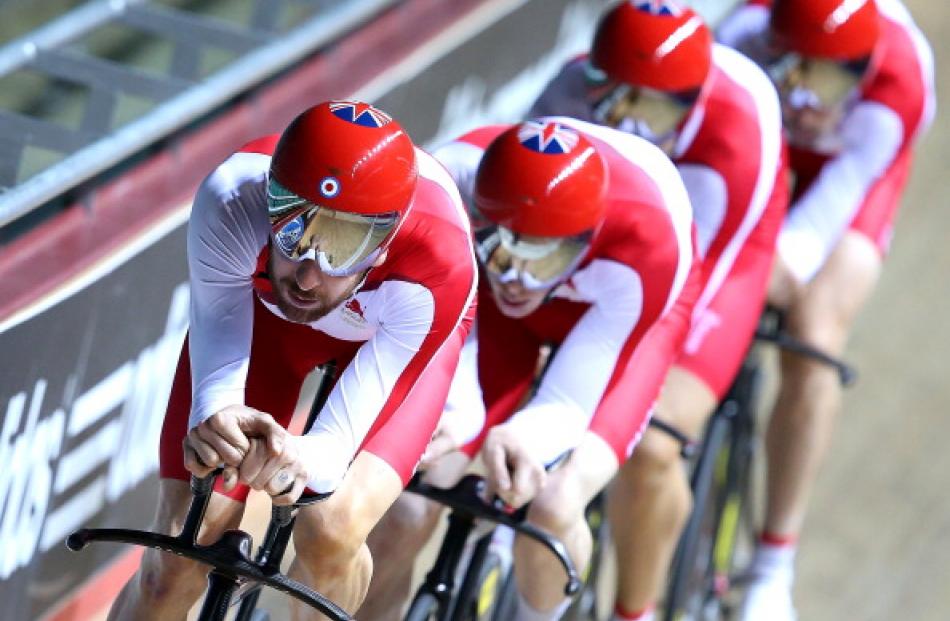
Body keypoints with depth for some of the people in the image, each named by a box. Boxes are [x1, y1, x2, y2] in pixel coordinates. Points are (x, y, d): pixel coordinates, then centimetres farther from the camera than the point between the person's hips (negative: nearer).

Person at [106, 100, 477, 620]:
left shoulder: (438, 267, -42)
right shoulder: (231, 200, -40)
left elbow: (343, 436, -38)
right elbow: (218, 366, -35)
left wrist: (303, 459, -62)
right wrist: (214, 413, -59)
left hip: (389, 333, -1)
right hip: (263, 306, 1)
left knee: (331, 531, -25)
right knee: (173, 569, -9)